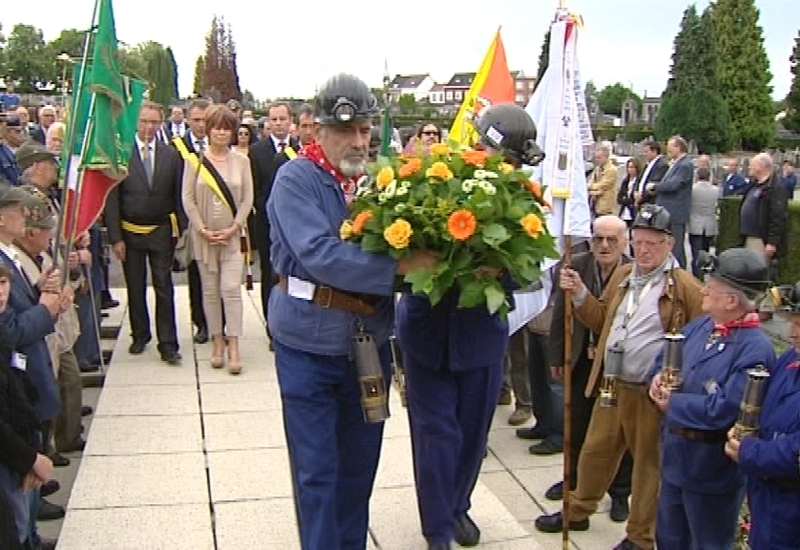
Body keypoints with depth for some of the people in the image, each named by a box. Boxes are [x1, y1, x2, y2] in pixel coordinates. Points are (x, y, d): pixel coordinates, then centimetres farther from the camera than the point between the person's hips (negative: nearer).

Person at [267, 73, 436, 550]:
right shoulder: (296, 178, -12)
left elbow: (404, 240, 3)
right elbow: (317, 254, -25)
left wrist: (429, 257, -19)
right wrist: (397, 266, -30)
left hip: (370, 340, 5)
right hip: (311, 343, -5)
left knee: (360, 464, 18)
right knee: (317, 470, 5)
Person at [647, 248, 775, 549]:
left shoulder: (755, 349, -24)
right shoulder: (700, 326, 2)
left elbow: (726, 410, -31)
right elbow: (664, 357, 15)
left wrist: (673, 404, -19)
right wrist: (659, 378, -8)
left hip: (712, 471, -8)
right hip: (675, 458, 8)